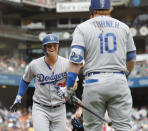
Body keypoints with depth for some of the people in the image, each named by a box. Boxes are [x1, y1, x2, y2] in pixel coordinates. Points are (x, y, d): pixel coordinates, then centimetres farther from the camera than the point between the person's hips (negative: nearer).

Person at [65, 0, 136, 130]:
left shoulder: (82, 28, 4)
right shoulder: (123, 27, 12)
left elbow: (75, 60, -7)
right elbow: (131, 60, 17)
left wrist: (69, 86, -7)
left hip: (94, 82, -1)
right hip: (119, 81, 2)